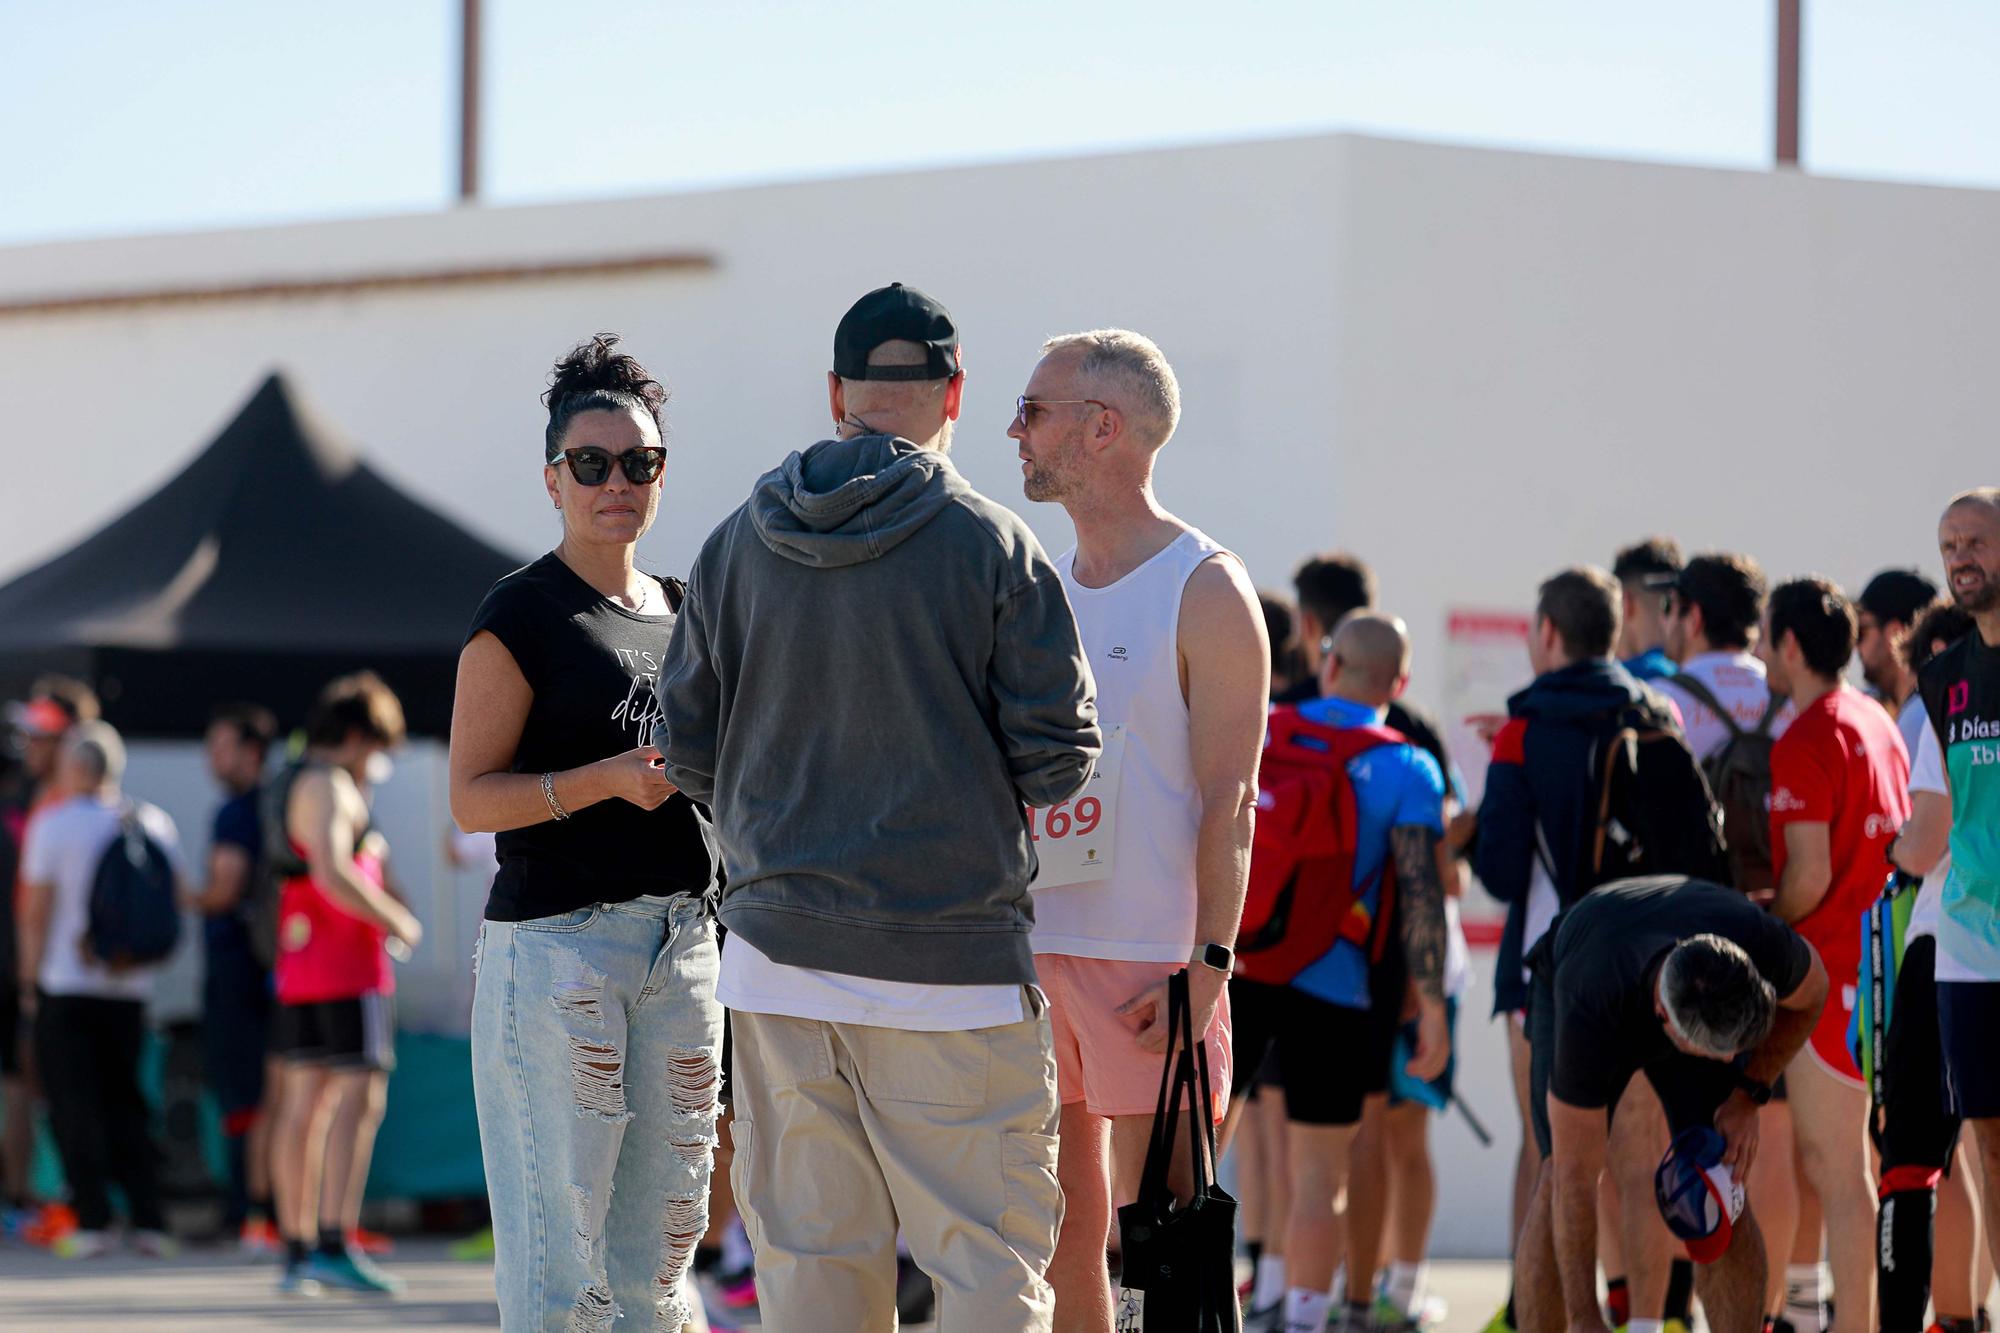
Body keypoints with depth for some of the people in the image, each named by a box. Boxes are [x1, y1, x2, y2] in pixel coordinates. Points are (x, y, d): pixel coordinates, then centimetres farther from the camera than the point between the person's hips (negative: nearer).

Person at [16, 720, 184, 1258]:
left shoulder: (53, 824, -8)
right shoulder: (155, 823, 5)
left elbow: (36, 911, -8)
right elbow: (178, 895, 9)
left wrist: (29, 978, 0)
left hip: (66, 987, -4)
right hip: (131, 987, 4)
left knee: (74, 1107, 1)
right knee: (126, 1103, 11)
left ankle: (93, 1220, -5)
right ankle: (148, 1220, 4)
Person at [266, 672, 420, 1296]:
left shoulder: (286, 784, 18)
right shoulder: (328, 787, -12)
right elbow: (332, 874, -25)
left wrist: (361, 791, 19)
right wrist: (397, 922, -16)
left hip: (298, 963, 10)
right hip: (348, 966, -10)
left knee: (304, 1102, 9)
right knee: (359, 1100, -12)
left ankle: (297, 1252, 9)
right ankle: (334, 1246, -21)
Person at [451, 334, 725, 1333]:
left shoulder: (683, 612, 17)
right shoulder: (520, 616, -3)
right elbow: (472, 798, -8)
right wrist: (608, 780, -21)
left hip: (682, 941, 7)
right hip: (555, 941, -7)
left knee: (661, 1238, 7)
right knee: (560, 1232, -10)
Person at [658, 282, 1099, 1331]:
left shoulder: (734, 546, 5)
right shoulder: (995, 547, -7)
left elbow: (688, 756, 9)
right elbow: (1056, 758, -6)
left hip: (776, 961, 4)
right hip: (950, 963, -4)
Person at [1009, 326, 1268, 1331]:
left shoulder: (1205, 590, -5)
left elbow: (1230, 800, -10)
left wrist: (1208, 964, -18)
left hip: (1153, 963, -7)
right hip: (1030, 949, 7)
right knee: (1054, 1236, 8)